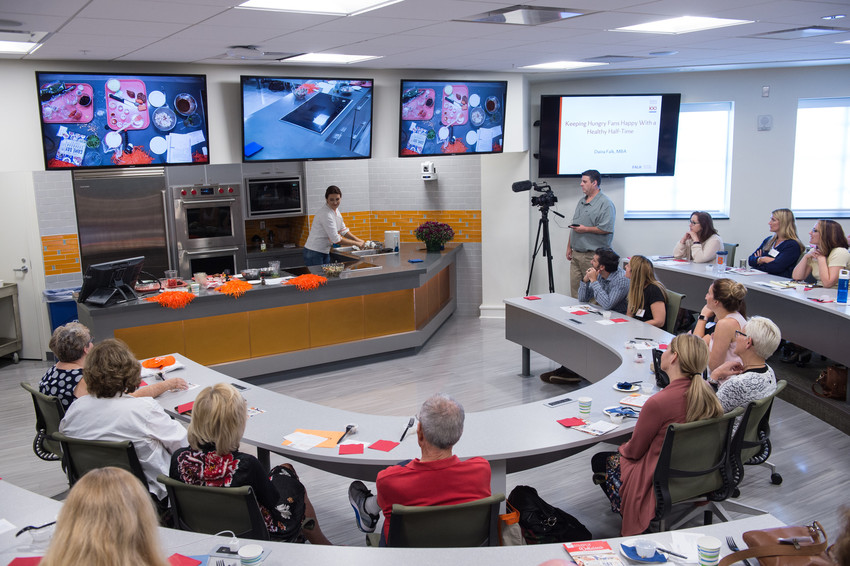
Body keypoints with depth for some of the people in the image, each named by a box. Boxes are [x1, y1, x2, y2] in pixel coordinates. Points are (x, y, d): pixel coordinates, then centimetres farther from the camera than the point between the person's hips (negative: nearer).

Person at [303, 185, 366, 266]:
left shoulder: (335, 209, 5)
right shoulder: (326, 214, -23)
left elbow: (343, 230, 15)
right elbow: (336, 239, -22)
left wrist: (357, 240, 2)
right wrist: (356, 243, -14)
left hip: (325, 252, 9)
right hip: (314, 253, -9)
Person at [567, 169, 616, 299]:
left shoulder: (605, 203, -10)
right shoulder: (581, 201, 18)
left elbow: (607, 229, -19)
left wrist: (586, 229, -16)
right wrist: (569, 247, 20)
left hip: (593, 256, -8)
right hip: (576, 254, 8)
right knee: (575, 288, 9)